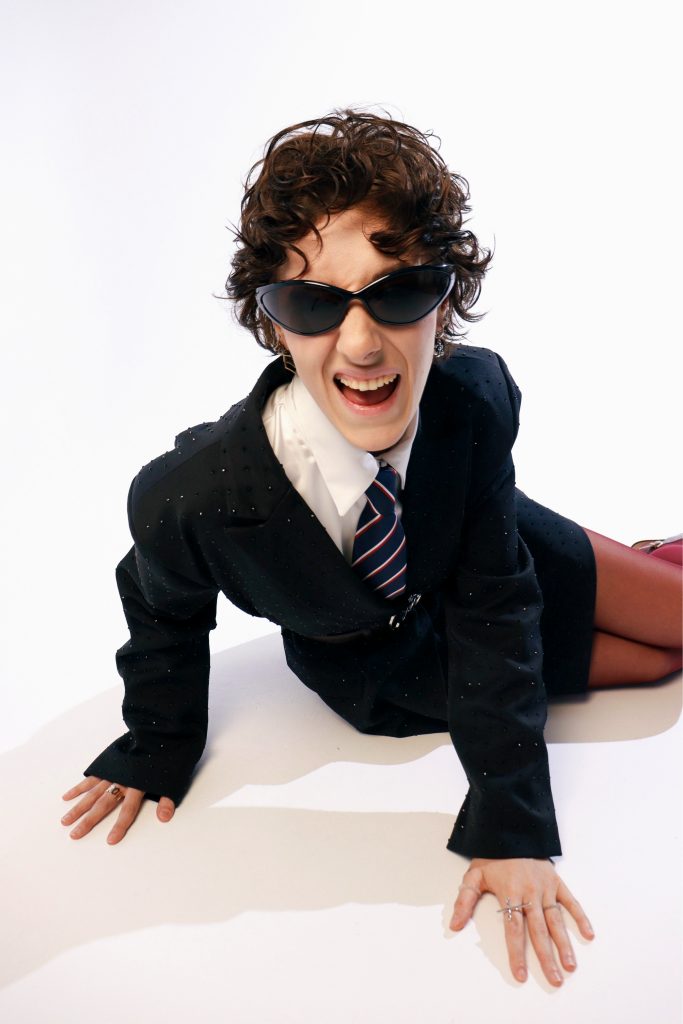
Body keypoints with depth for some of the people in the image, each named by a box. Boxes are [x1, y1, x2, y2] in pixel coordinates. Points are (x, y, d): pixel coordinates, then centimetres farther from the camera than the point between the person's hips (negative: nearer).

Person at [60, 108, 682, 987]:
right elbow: (165, 615, -16)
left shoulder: (477, 397, -34)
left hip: (485, 553, 2)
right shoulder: (189, 498, -40)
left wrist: (510, 827, -24)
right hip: (389, 666, -1)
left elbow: (493, 602, -25)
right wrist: (158, 747, 1)